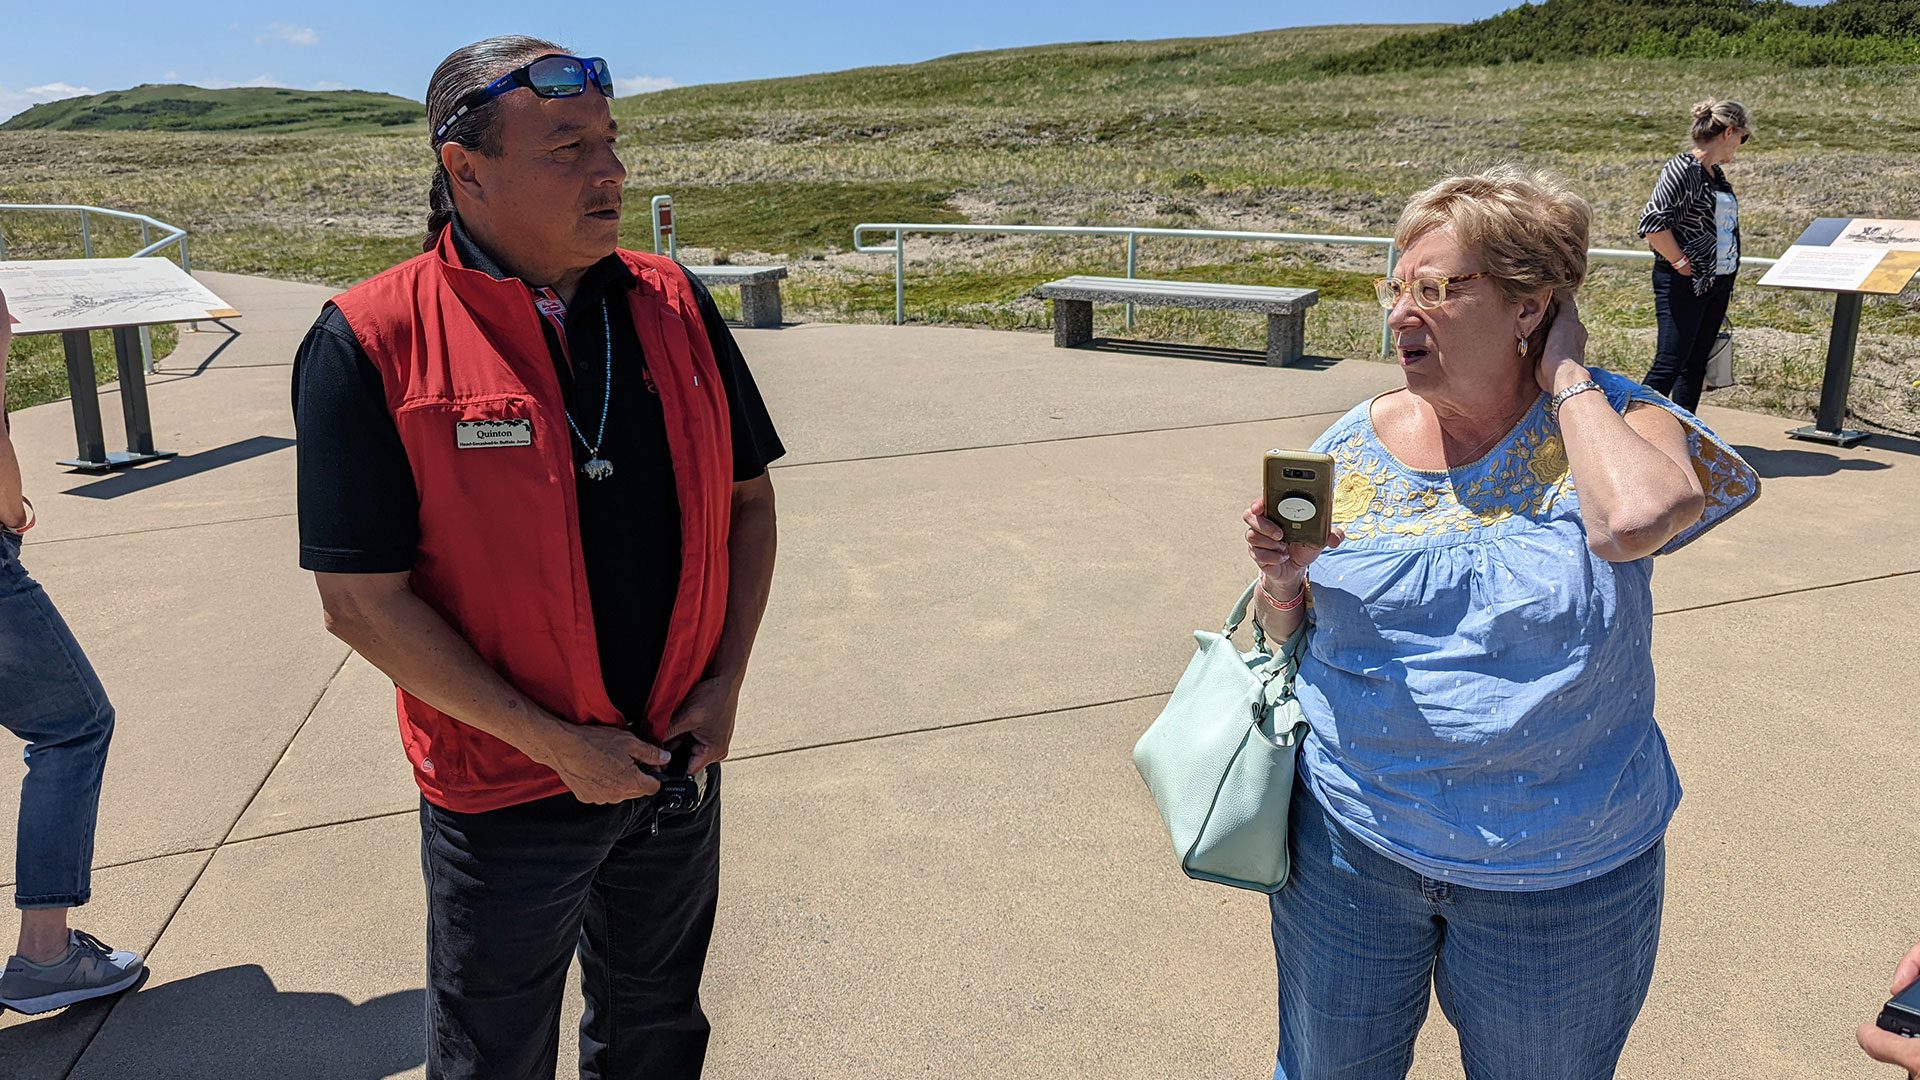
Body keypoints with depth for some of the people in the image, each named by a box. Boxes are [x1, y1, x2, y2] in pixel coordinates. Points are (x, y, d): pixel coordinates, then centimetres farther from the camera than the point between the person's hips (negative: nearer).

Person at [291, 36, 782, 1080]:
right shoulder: (370, 344, -16)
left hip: (678, 762, 4)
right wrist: (553, 741, -17)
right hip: (504, 791, -3)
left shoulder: (674, 305, -3)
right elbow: (363, 601, -16)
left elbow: (748, 498, 5)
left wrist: (725, 682, -5)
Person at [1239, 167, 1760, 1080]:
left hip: (1560, 870, -1)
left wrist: (1566, 377, -19)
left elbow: (1637, 518, -34)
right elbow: (1290, 631, 4)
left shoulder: (1618, 423, -9)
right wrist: (1282, 582, -18)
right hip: (1352, 834, 2)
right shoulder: (1354, 445, -4)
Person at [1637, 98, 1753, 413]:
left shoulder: (1716, 173, 13)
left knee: (1696, 364, 12)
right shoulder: (1683, 169, -14)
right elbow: (1651, 223, -23)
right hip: (1683, 284, -9)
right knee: (1669, 364, -9)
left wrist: (1727, 283, 17)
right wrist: (1681, 263, -16)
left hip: (1717, 283, 9)